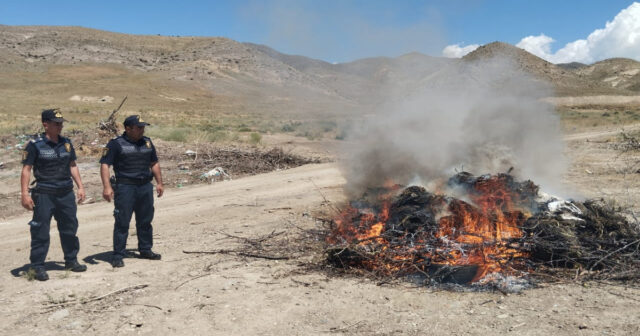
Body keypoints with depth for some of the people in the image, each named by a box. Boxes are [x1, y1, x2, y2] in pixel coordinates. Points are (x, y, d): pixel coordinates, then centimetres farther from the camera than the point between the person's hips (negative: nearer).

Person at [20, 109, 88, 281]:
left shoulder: (66, 143, 9)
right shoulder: (35, 145, -7)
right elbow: (26, 169, -8)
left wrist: (80, 186, 12)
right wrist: (25, 193, -15)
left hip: (66, 193, 5)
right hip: (44, 194, -5)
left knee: (69, 228, 12)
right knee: (40, 231, 0)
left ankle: (71, 261, 26)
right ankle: (38, 267, 10)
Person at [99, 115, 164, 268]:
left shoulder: (147, 142, 12)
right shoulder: (116, 144, -6)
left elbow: (154, 163, 21)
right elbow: (104, 164, -11)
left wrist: (159, 183, 16)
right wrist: (107, 186, -21)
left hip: (145, 186, 6)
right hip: (125, 187, -5)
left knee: (145, 221, 13)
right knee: (122, 222, -4)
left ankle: (145, 250, 27)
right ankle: (118, 255, 4)